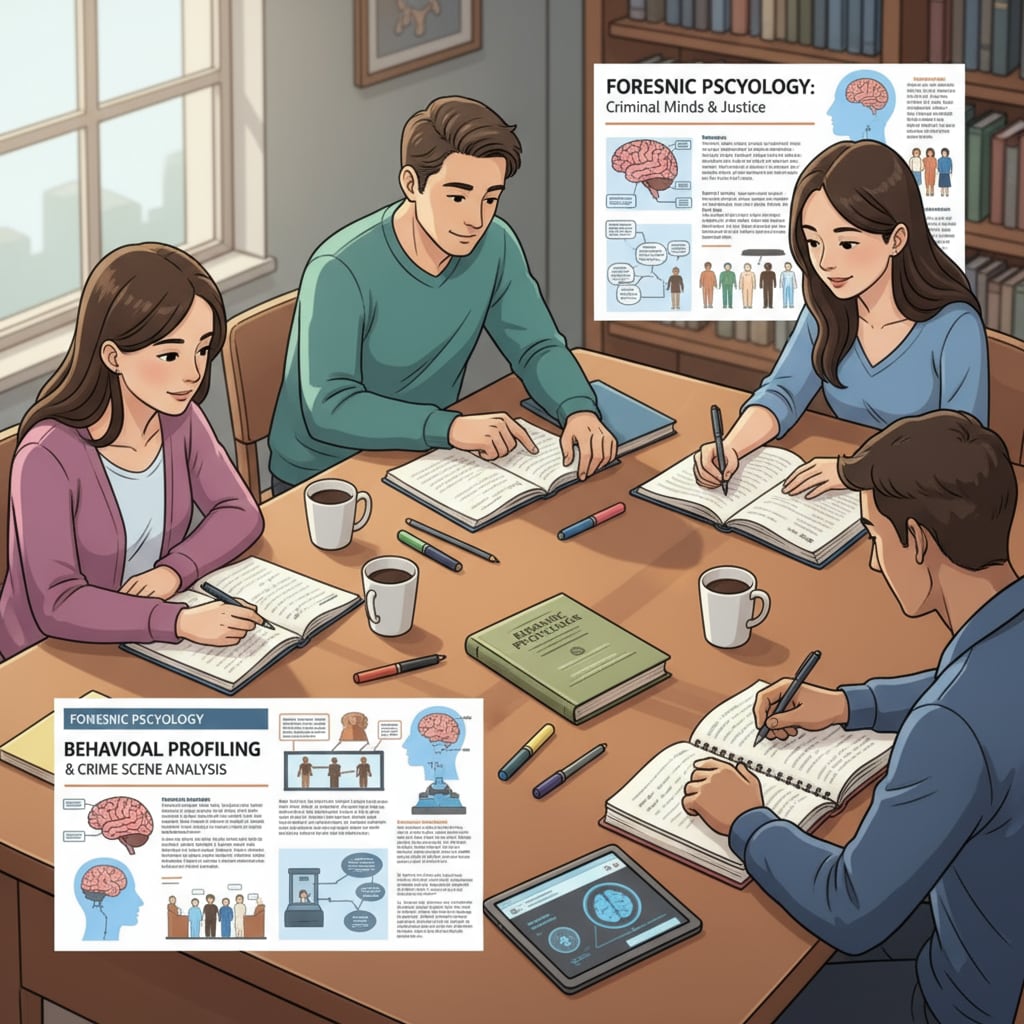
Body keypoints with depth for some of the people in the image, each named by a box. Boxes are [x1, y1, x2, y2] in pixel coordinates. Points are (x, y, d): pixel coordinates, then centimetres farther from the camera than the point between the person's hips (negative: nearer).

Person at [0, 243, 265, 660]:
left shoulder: (179, 419, -7)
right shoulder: (49, 457, -26)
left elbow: (239, 512, 2)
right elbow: (56, 604, -28)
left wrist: (174, 570, -16)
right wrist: (180, 621, -36)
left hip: (143, 640, 6)